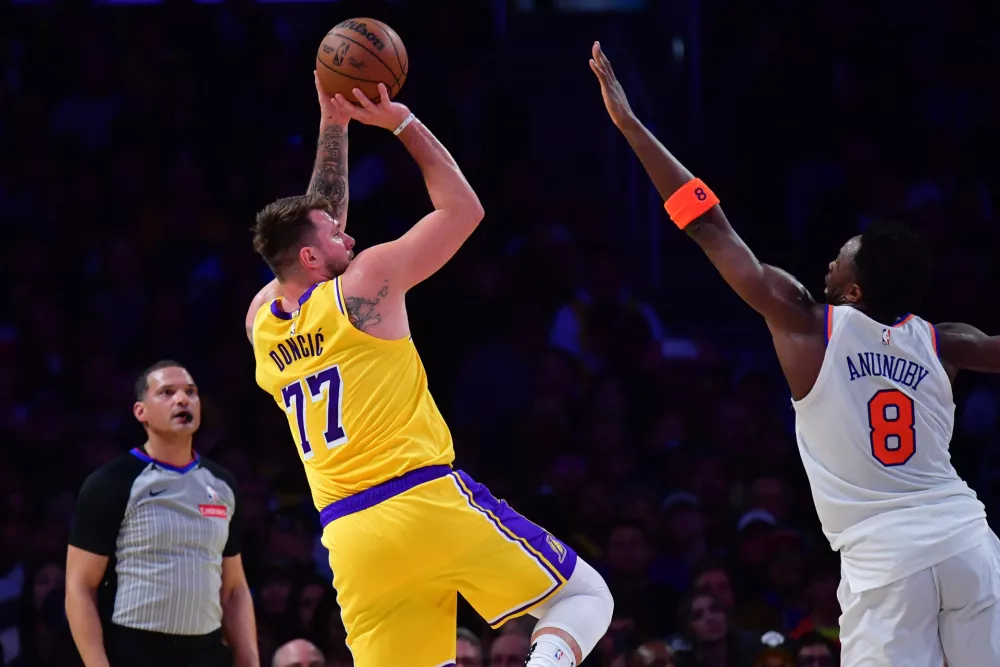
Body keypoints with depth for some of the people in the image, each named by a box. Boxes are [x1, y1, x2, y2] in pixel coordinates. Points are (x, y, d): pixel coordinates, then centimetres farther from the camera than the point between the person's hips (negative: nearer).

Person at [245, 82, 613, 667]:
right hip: (428, 504, -6)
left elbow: (316, 217, 31)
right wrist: (403, 123, 13)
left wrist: (334, 125, 30)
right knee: (586, 596, 6)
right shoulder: (365, 283, -3)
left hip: (349, 537, 6)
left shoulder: (261, 323, 15)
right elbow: (464, 209, 7)